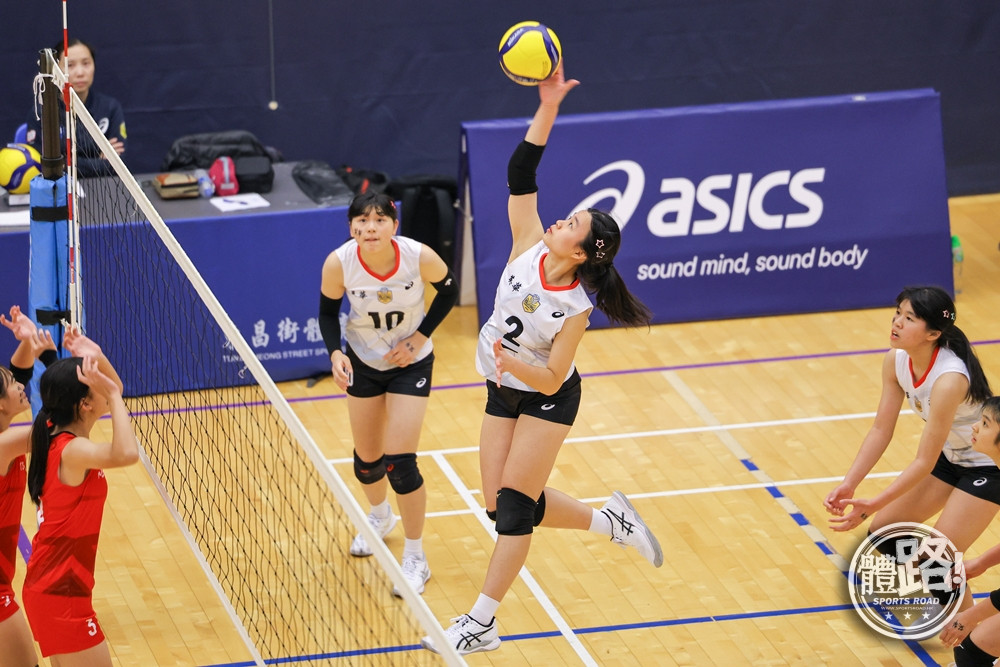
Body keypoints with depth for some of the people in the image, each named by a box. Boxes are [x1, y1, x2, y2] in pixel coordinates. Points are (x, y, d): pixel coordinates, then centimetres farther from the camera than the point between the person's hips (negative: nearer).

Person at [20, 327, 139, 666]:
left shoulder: (56, 437, 5)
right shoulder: (72, 451, -22)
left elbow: (112, 393, 19)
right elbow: (126, 454, -43)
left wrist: (98, 359, -1)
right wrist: (113, 396, -32)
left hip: (46, 585, 10)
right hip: (61, 596, -10)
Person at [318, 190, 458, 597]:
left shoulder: (420, 257, -28)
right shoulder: (339, 263, -25)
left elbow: (448, 291, -7)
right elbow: (328, 310, -6)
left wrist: (419, 338, -15)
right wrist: (335, 353, -23)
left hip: (411, 361, -2)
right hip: (362, 361, 2)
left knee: (399, 463, -10)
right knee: (366, 459, 14)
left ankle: (415, 559, 9)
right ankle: (380, 517, 50)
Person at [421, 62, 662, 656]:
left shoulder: (574, 310, -26)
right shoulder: (529, 248, -15)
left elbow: (550, 380, -23)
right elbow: (521, 174, -19)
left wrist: (513, 364, -43)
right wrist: (547, 109, -28)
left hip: (547, 400, -7)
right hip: (504, 392, 7)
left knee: (514, 505, -5)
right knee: (503, 505, 8)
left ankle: (482, 623, 3)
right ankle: (610, 521, 29)